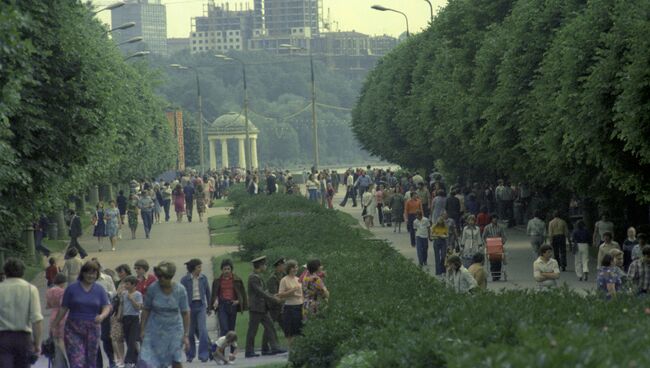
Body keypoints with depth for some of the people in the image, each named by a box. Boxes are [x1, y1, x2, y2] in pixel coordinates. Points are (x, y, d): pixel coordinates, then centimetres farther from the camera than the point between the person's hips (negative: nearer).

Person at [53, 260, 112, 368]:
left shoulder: (100, 290, 5)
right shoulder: (72, 288, -1)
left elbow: (107, 307, -2)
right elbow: (63, 308, 3)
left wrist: (102, 316, -24)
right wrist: (55, 326, 5)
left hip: (92, 330, 3)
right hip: (73, 330, -3)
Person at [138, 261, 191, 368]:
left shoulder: (180, 290, -12)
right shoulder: (153, 288, -11)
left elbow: (185, 313, -8)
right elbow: (146, 310, -2)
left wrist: (186, 335, -10)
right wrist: (142, 330, -3)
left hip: (174, 328, 0)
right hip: (155, 330, 0)